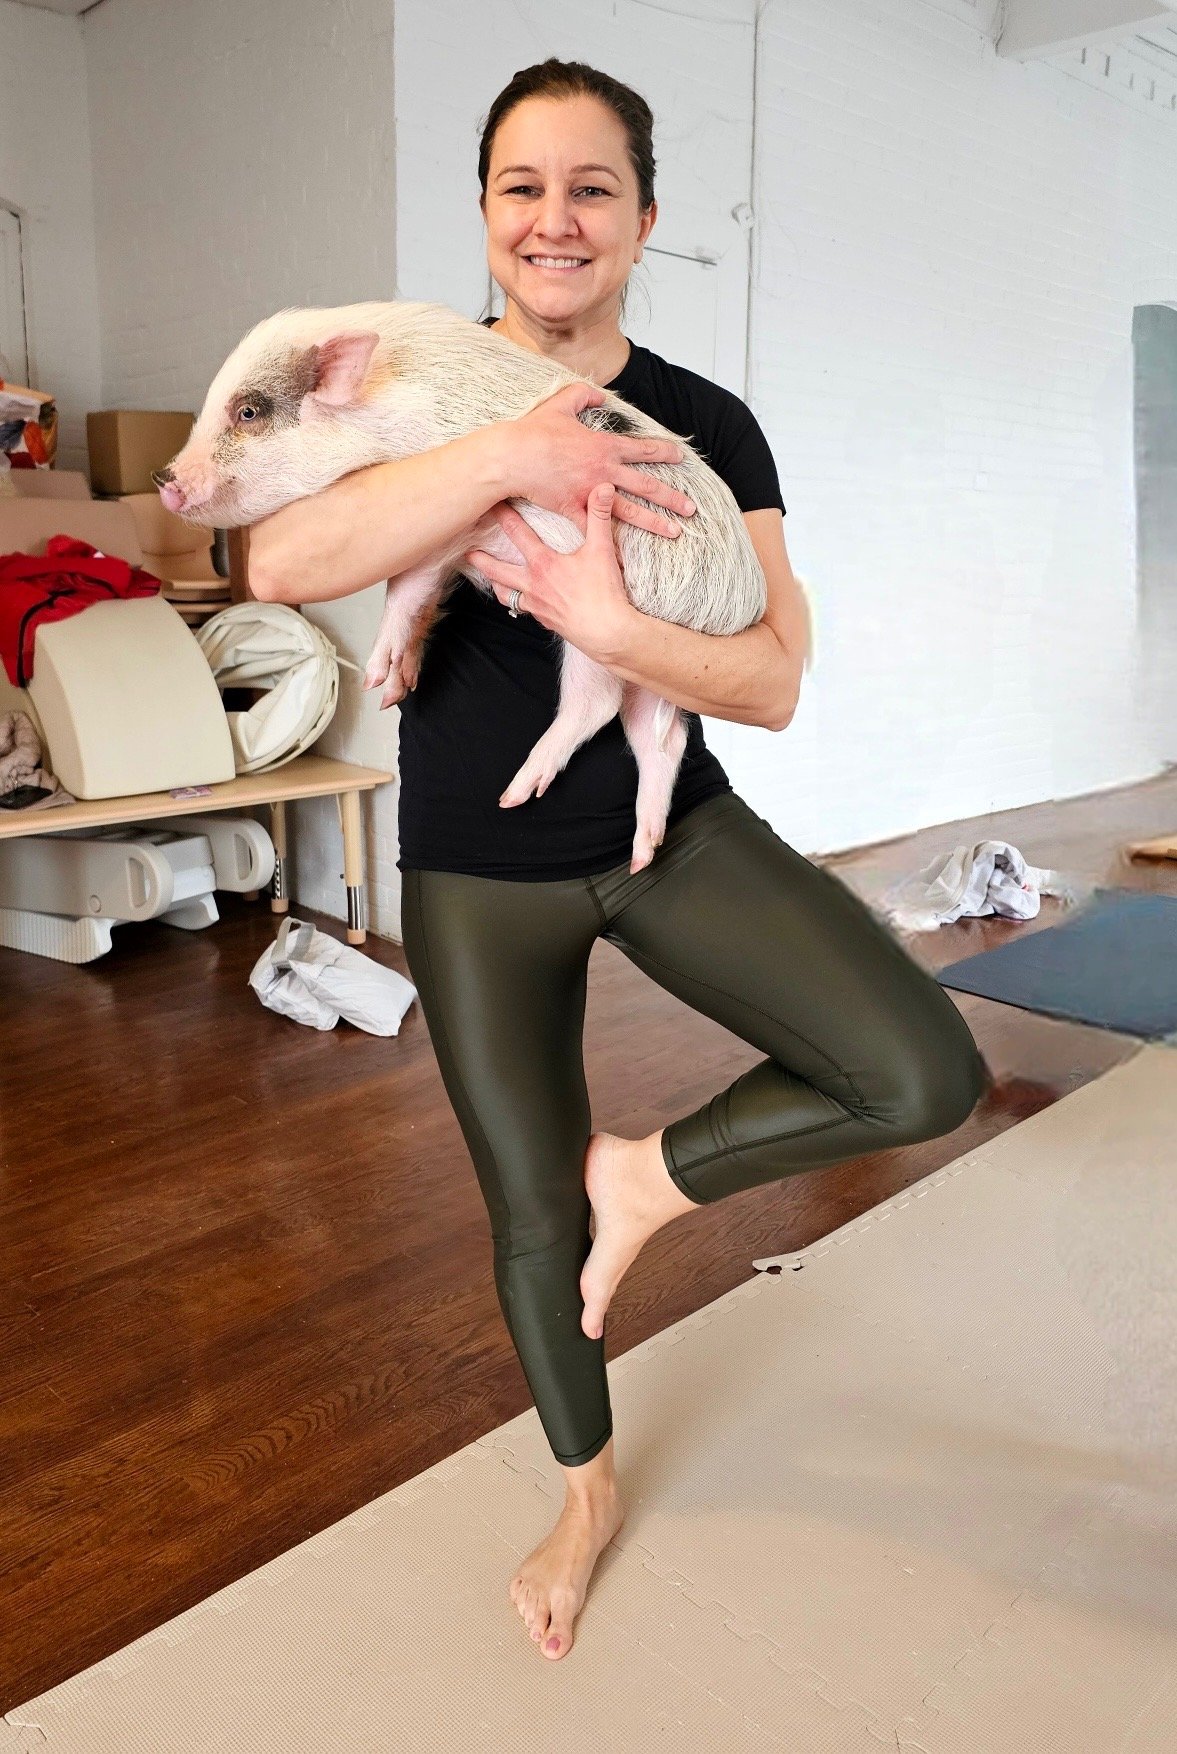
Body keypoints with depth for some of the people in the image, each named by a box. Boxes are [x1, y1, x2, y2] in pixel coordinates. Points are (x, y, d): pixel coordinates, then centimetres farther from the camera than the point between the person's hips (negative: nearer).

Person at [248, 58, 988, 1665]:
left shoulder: (706, 428, -2)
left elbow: (773, 683, -11)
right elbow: (281, 559, -23)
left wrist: (607, 621, -27)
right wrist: (509, 458, -30)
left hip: (674, 829, 1)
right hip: (477, 869, 0)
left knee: (929, 1075, -19)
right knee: (532, 1215, 12)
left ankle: (652, 1177, 10)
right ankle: (587, 1496, 42)